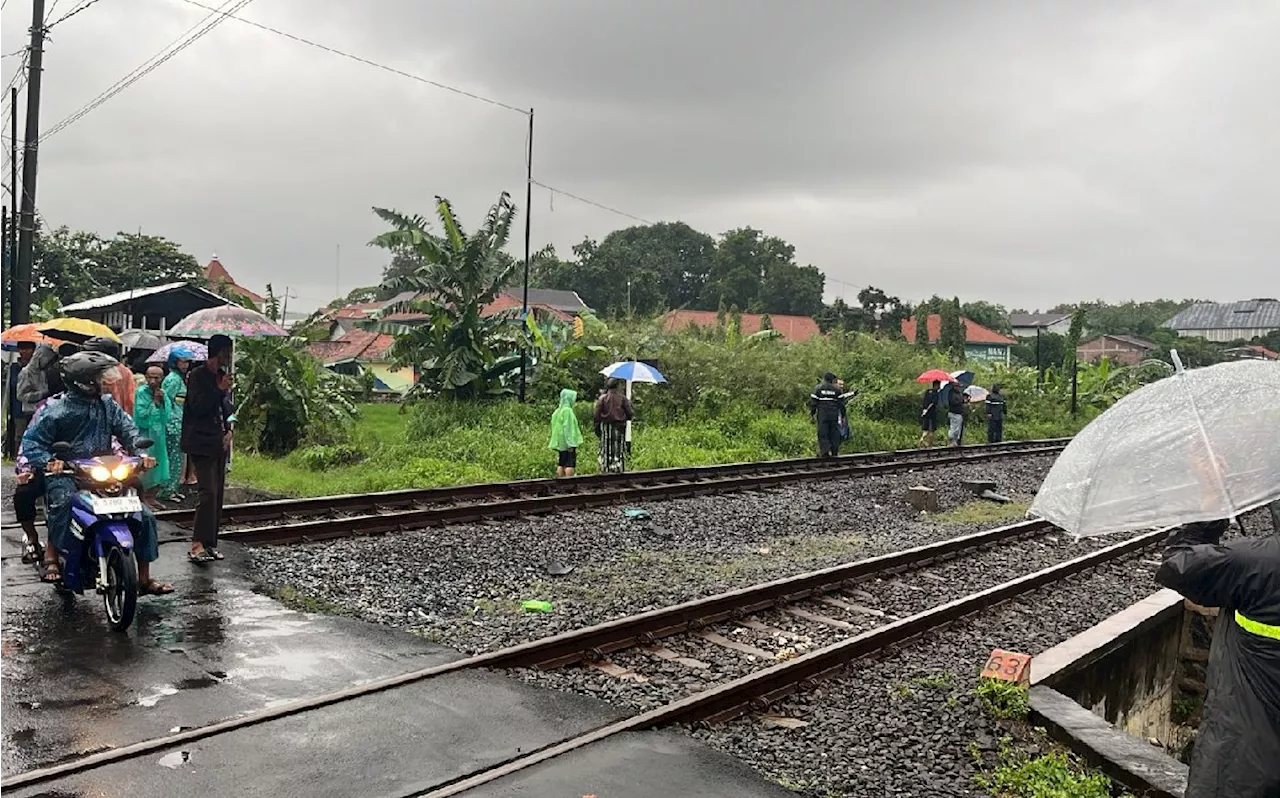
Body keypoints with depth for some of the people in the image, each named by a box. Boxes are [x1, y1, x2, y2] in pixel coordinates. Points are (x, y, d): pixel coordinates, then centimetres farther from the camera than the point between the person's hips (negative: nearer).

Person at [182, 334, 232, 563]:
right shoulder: (198, 375, -7)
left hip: (219, 443, 8)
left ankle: (210, 543, 12)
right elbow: (198, 407, -18)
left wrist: (229, 431, 7)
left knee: (218, 494, 6)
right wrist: (219, 389, -18)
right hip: (201, 443, -8)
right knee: (208, 492, -15)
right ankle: (198, 544, -14)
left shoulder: (222, 375, 16)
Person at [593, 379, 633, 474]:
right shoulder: (622, 398, -5)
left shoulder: (602, 398, -1)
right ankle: (618, 468, 1)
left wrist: (597, 428, 3)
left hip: (606, 428, 2)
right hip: (619, 428, -1)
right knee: (619, 449, 4)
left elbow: (597, 415, -3)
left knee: (606, 449, 9)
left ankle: (605, 469, 8)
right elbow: (630, 414, -3)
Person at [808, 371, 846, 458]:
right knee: (834, 433, 6)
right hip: (834, 414, 2)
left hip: (822, 415, -2)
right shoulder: (836, 389, 8)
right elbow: (841, 403, 8)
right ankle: (834, 452, 6)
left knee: (823, 433, -2)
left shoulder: (818, 388, 4)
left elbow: (813, 402, 0)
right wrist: (842, 414, 14)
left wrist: (812, 413, 6)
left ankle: (825, 452, -14)